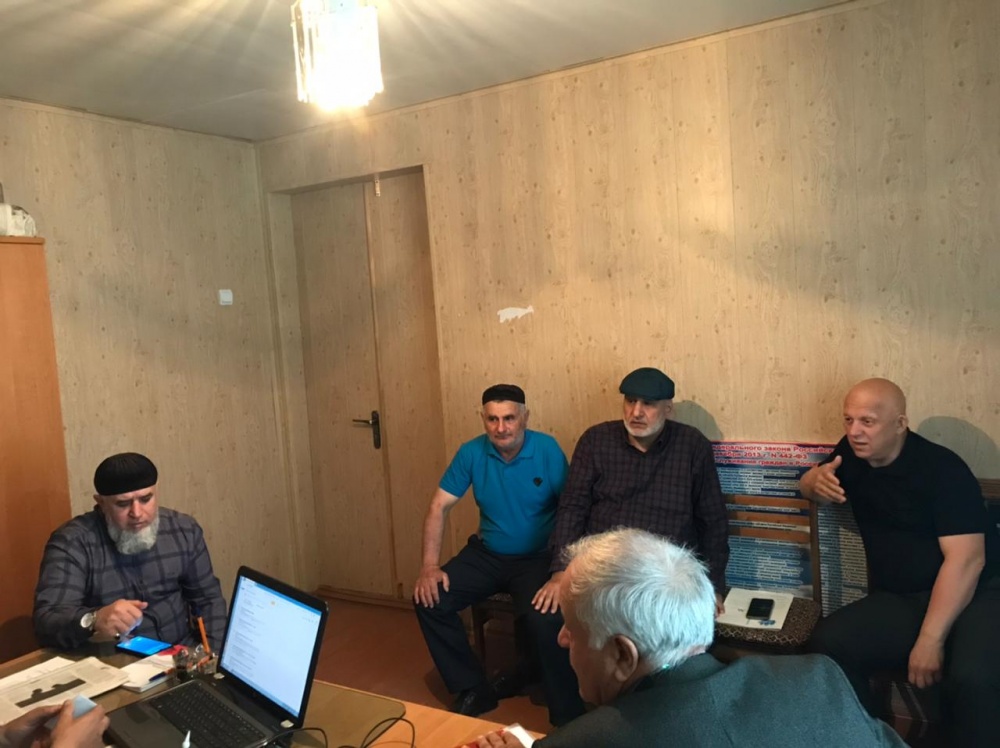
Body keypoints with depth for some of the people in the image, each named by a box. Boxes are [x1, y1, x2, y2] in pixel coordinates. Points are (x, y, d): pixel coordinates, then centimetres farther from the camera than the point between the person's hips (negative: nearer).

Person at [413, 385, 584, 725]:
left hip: (538, 558, -4)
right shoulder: (471, 452, -6)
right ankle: (474, 688, 6)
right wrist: (430, 566, -12)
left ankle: (567, 716, -8)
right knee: (429, 600, -12)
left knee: (544, 620, -31)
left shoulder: (547, 450, -15)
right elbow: (439, 507, -3)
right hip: (487, 554, 4)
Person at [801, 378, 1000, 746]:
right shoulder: (853, 453, 4)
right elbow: (808, 484, 20)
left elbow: (966, 558, -19)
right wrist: (816, 480, -7)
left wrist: (930, 638, -24)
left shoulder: (942, 468, -14)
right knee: (829, 642, -24)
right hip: (898, 601, 5)